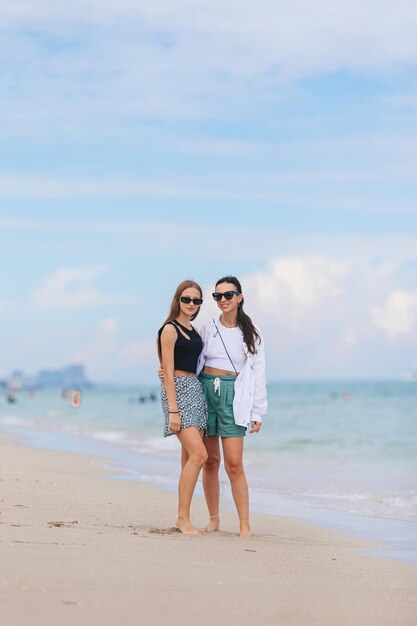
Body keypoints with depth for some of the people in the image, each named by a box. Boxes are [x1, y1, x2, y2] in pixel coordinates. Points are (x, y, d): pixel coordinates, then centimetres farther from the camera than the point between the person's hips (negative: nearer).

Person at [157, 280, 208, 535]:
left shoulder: (194, 330, 17)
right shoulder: (170, 329, -7)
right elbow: (169, 371, -12)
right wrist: (173, 409, -18)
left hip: (196, 389, 8)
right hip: (177, 390, -8)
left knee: (190, 457, 6)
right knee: (199, 454, -18)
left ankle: (184, 518, 10)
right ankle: (183, 518, -14)